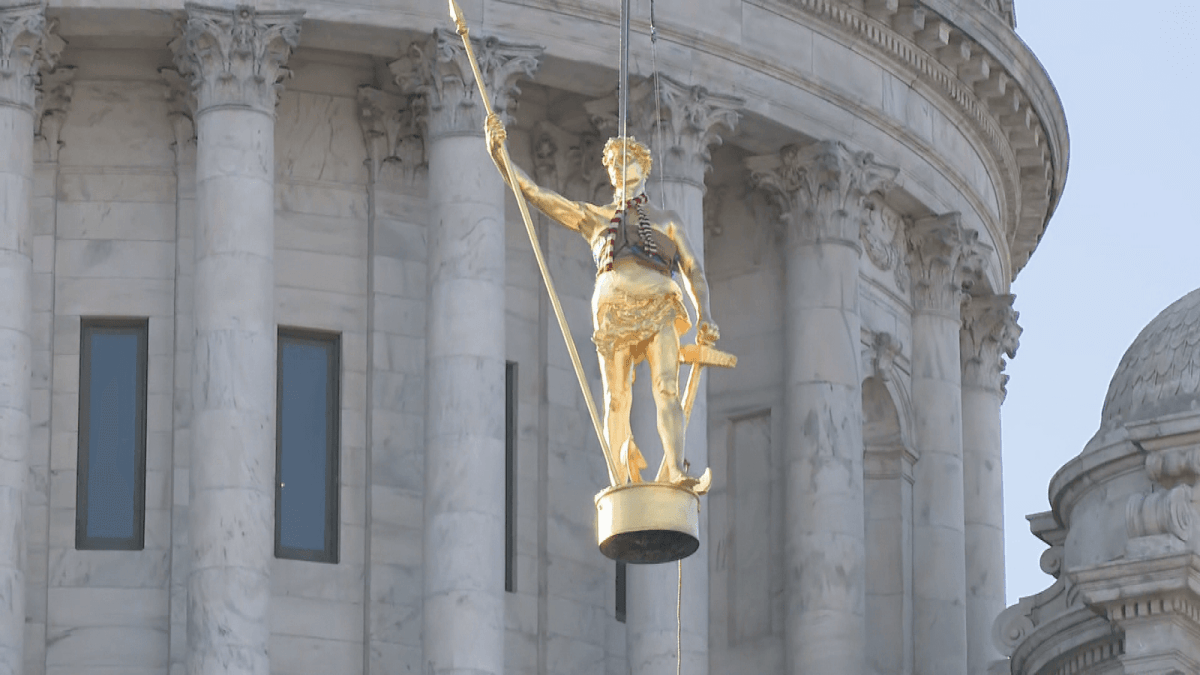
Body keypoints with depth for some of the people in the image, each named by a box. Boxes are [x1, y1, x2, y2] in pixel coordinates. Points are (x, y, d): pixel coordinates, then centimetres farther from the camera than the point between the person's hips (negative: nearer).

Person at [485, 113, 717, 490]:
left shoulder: (666, 221, 25)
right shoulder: (593, 218, 27)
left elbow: (693, 272, 16)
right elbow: (532, 192, 21)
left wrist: (705, 318, -2)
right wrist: (497, 153, 10)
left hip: (659, 308, -1)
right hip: (613, 311, 1)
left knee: (666, 389, -20)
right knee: (616, 402, -5)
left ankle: (675, 473, -38)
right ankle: (620, 484, -4)